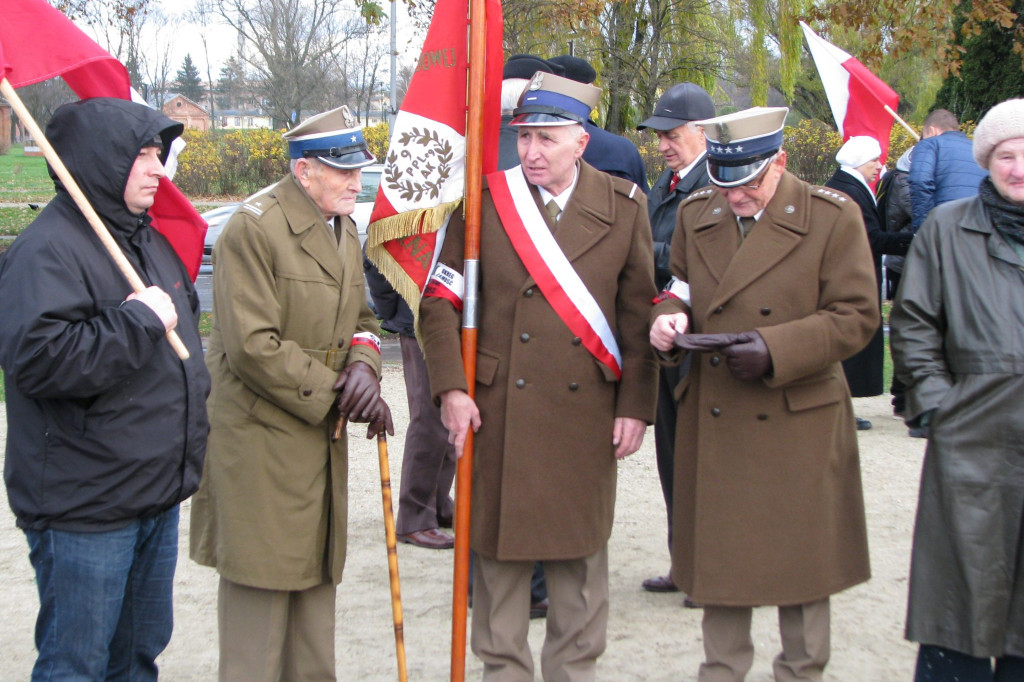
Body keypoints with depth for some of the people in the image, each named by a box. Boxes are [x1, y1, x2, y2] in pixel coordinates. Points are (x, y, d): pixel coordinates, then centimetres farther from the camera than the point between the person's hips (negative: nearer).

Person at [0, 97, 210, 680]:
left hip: (156, 496, 9)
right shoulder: (47, 250, -17)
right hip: (84, 508, -9)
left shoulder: (150, 240, 13)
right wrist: (137, 320, -24)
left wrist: (192, 408, 23)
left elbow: (184, 322, 30)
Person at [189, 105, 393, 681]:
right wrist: (333, 393, -16)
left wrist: (363, 365, -4)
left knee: (317, 572, 15)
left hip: (323, 435, 8)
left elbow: (361, 318, 18)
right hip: (262, 437, -8)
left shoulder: (343, 228, 12)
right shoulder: (253, 229, -16)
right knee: (264, 577, 0)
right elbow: (254, 347, -21)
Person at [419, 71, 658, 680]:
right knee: (500, 546, 8)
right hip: (500, 411, 0)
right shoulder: (485, 201, -1)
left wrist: (636, 405, -2)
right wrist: (451, 388, -8)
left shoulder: (623, 206, 1)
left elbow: (639, 316, 3)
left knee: (582, 550, 10)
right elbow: (440, 299, 1)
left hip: (587, 414, 1)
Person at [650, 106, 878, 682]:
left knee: (799, 557, 8)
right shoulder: (696, 214, 6)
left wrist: (776, 349, -21)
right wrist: (672, 316, -7)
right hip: (712, 422, 4)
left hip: (799, 424, -3)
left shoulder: (833, 217, -7)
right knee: (718, 554, 11)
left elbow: (856, 317, -9)